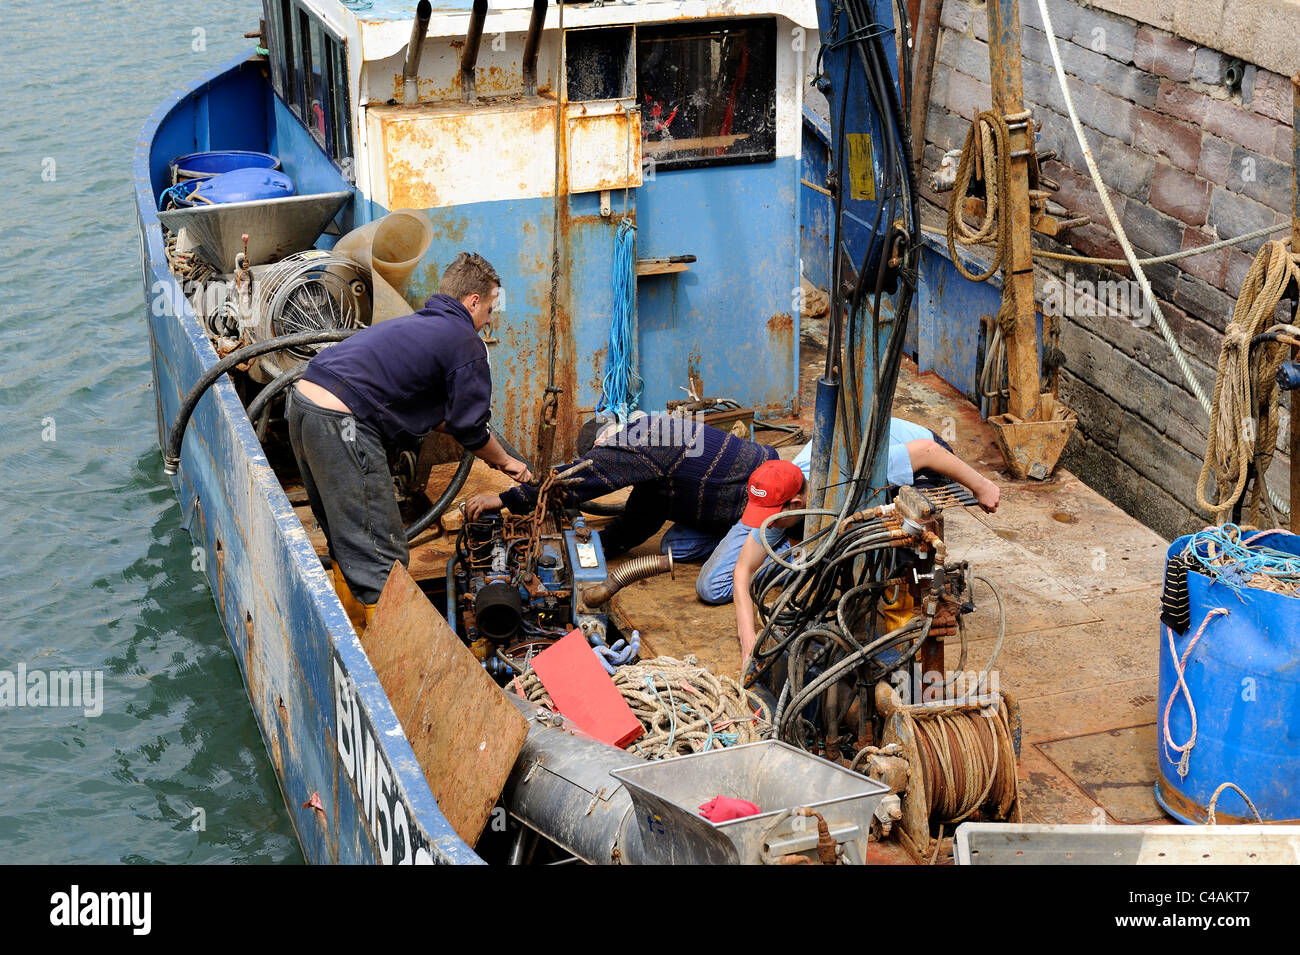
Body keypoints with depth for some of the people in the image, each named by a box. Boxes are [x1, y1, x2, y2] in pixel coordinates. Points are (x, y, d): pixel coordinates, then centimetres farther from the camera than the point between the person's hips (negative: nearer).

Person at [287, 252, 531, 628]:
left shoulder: (416, 324, 27)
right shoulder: (466, 343, 1)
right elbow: (471, 431, 6)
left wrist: (473, 406, 47)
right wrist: (506, 462, 24)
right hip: (341, 426, -10)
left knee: (346, 541, 24)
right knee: (382, 557, -3)